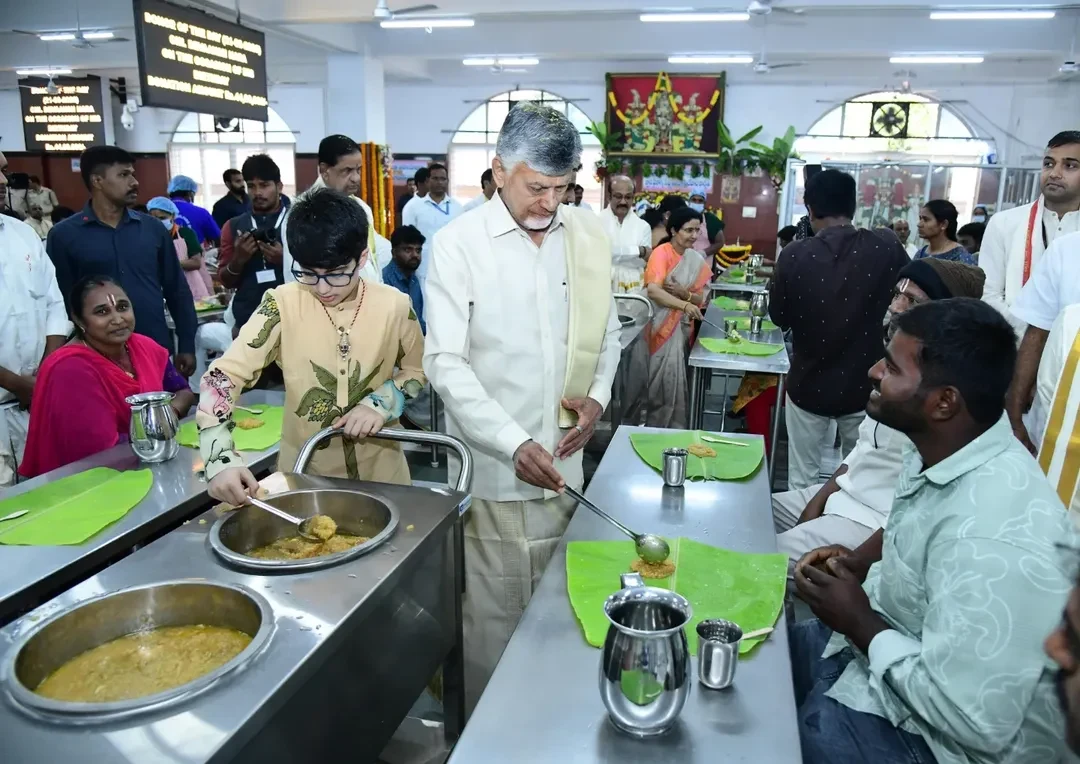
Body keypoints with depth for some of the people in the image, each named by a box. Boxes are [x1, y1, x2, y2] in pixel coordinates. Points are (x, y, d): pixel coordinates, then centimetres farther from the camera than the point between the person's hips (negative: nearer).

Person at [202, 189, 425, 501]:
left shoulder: (394, 306, -11)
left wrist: (381, 403, -17)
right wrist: (221, 458, -33)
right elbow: (225, 374, -18)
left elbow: (416, 369, 3)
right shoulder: (283, 304, -15)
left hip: (380, 470, 1)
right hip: (304, 473, -1)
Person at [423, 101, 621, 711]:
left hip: (564, 462, 4)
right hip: (492, 470, -4)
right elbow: (445, 362, -12)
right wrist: (514, 444, -22)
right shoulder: (459, 243, -9)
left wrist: (598, 394, -4)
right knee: (493, 619, 7)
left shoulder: (589, 234, 4)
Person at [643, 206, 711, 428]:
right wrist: (684, 305, -36)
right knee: (666, 379, -4)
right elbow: (652, 290, -25)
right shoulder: (661, 253, -11)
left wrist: (684, 293, -16)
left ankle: (674, 428, 22)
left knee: (676, 379, 9)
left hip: (683, 327, 5)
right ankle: (657, 428, 12)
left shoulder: (697, 260, 6)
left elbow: (702, 298, 4)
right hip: (662, 326, -5)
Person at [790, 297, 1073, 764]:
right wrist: (866, 572, -4)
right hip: (889, 654, 8)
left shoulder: (992, 538, -34)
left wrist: (860, 622, -20)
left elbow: (973, 722, -30)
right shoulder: (937, 451, -4)